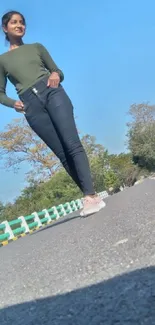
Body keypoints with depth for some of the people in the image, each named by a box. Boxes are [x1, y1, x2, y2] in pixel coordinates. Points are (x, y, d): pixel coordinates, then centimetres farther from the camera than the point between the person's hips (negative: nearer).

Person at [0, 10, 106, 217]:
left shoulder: (36, 47, 21)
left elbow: (58, 72, 20)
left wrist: (56, 75, -5)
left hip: (53, 93, 0)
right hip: (31, 105, 0)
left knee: (73, 145, -17)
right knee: (62, 154, -7)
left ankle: (90, 196, -24)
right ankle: (90, 195, -6)